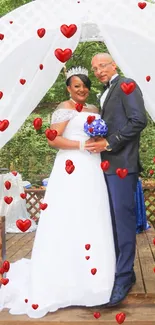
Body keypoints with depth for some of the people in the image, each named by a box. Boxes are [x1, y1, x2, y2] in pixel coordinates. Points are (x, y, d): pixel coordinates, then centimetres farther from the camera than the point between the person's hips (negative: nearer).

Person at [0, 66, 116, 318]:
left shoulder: (94, 110, 19)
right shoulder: (65, 108, -2)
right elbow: (53, 139, -11)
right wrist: (82, 144, -16)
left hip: (92, 170, 7)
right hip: (72, 169, -7)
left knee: (92, 221, 8)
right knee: (69, 221, -4)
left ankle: (89, 275, 20)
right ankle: (64, 279, 6)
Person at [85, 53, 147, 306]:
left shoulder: (126, 85, -3)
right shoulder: (105, 93, 22)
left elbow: (139, 120, -14)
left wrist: (109, 143, -16)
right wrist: (99, 142, 6)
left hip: (122, 164, -9)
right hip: (107, 165, 9)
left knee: (123, 218, -5)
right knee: (114, 219, 11)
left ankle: (124, 277, 3)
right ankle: (120, 270, 21)